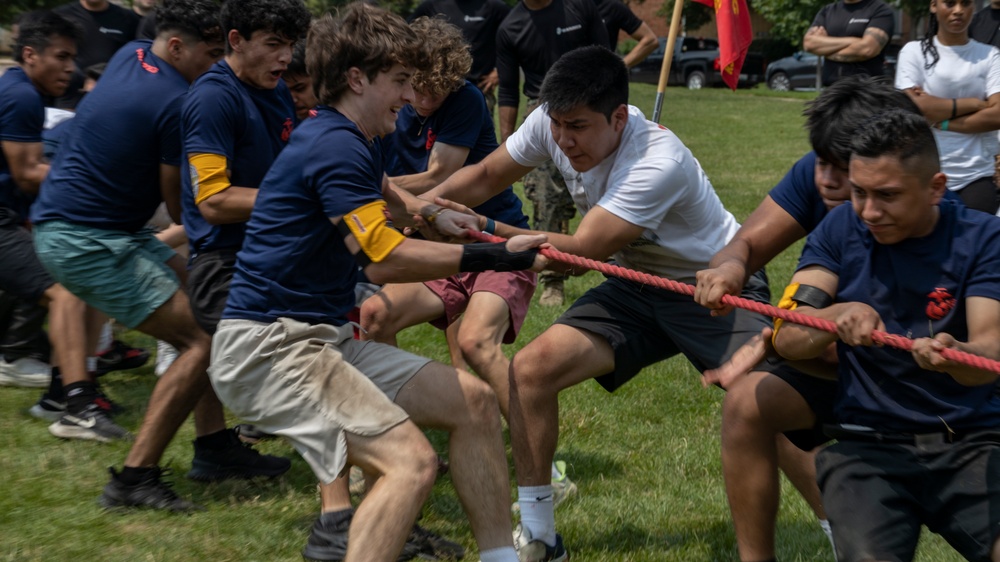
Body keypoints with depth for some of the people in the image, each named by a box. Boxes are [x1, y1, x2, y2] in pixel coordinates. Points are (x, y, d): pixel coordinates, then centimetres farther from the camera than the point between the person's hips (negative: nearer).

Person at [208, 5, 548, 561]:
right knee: (412, 461, -24)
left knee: (474, 399, 8)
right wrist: (494, 256, -20)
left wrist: (429, 213, 23)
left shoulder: (364, 142, 15)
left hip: (326, 337, 10)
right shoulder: (335, 146, -17)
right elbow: (384, 261, -23)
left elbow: (385, 201, 41)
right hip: (267, 347, -10)